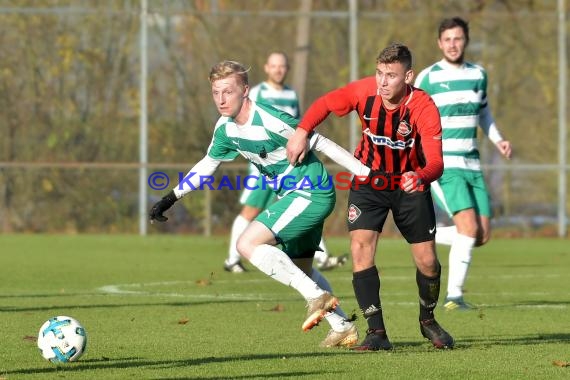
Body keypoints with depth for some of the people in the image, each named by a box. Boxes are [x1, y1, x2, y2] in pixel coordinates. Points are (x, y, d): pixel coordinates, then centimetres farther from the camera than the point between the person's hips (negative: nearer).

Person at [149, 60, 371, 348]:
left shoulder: (270, 122, -24)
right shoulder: (226, 127, 1)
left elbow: (321, 144, -18)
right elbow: (208, 164, 18)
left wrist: (366, 174, -16)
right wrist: (172, 197, 17)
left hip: (311, 192, -9)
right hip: (291, 196, 9)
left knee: (248, 244, -19)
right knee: (300, 268, 19)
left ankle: (317, 297, -18)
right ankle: (343, 329, 29)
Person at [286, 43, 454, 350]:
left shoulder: (424, 108, -27)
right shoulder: (364, 91, -20)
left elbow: (435, 162, -33)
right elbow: (325, 104, -1)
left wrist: (421, 177, -54)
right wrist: (302, 132, -16)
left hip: (410, 185, -1)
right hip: (368, 181, 1)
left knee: (427, 260, 0)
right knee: (360, 247, -18)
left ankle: (428, 320, 30)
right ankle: (376, 332, -14)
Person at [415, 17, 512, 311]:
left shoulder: (478, 75, 10)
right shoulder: (428, 78, -5)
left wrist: (497, 140, 13)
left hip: (472, 165, 6)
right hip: (441, 164, -6)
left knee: (483, 235, 0)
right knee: (469, 228, -19)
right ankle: (454, 296, -9)